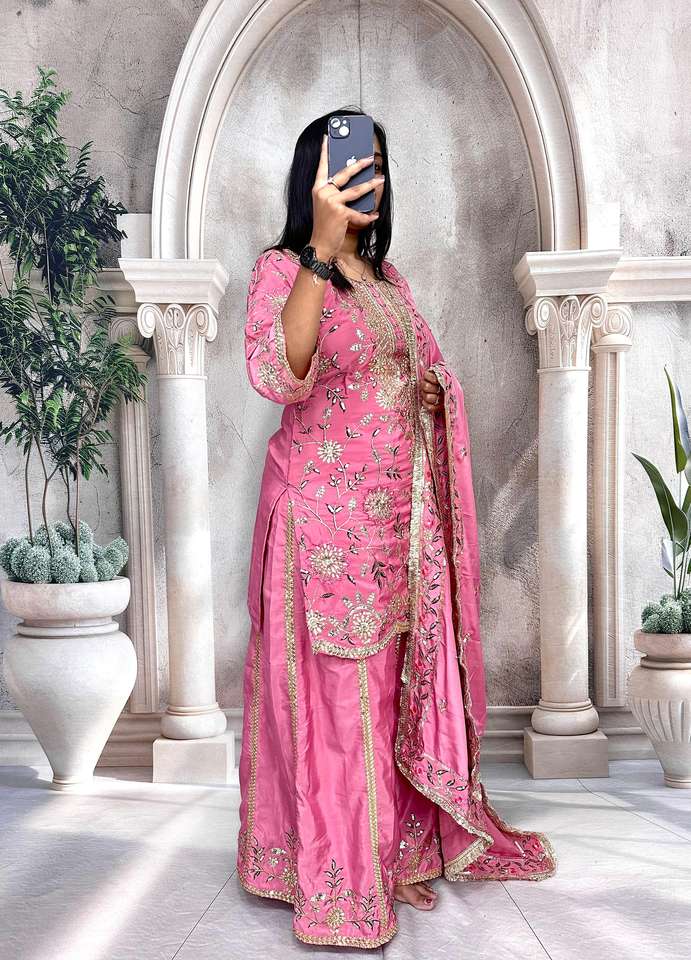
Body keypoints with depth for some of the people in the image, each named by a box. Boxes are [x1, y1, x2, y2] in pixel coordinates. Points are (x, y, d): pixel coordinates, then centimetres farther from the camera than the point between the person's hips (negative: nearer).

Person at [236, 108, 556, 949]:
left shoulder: (387, 276, 14)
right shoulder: (281, 270, -8)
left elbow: (423, 374, 27)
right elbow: (277, 375, -29)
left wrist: (432, 389, 5)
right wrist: (321, 247, -35)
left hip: (399, 514, 7)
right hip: (324, 512, -7)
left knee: (396, 683, 12)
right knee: (333, 689, 0)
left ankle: (397, 850, 27)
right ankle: (334, 880, 15)